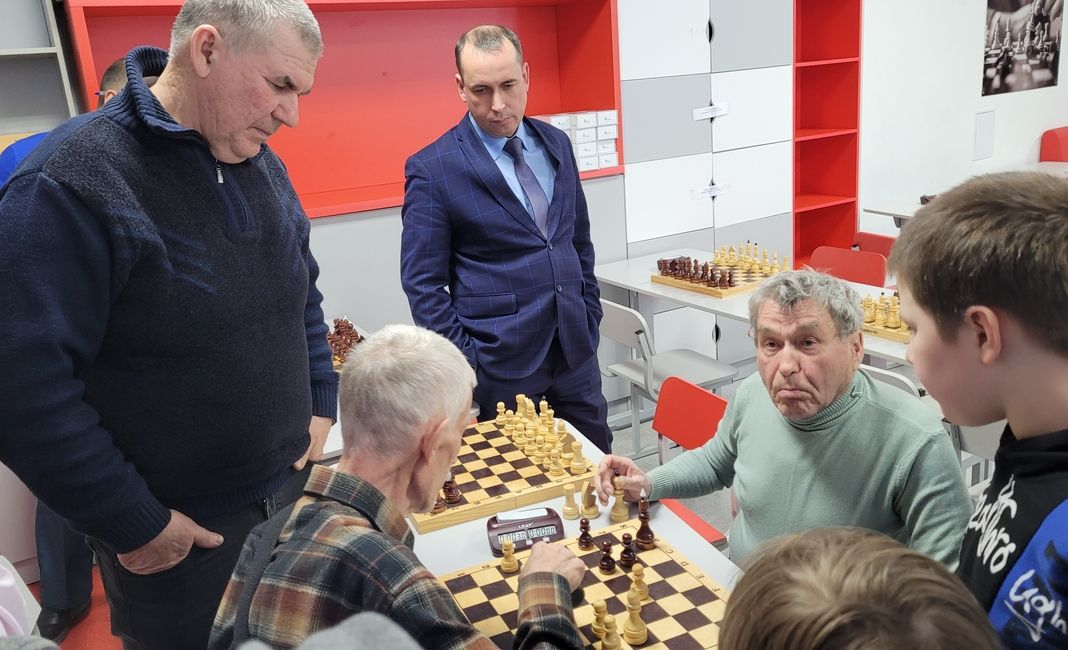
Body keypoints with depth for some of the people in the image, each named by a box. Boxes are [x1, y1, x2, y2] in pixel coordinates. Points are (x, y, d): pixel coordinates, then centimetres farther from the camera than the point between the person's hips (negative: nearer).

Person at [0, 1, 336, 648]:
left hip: (292, 492, 6)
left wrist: (321, 407, 6)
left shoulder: (263, 165, 2)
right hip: (177, 535, -6)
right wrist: (135, 524, -17)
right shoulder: (69, 182, -21)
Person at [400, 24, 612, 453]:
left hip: (576, 353, 5)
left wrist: (590, 321, 10)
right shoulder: (432, 169, -11)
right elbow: (423, 284, -9)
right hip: (501, 365, -5)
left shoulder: (556, 144, 6)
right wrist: (467, 364, -12)